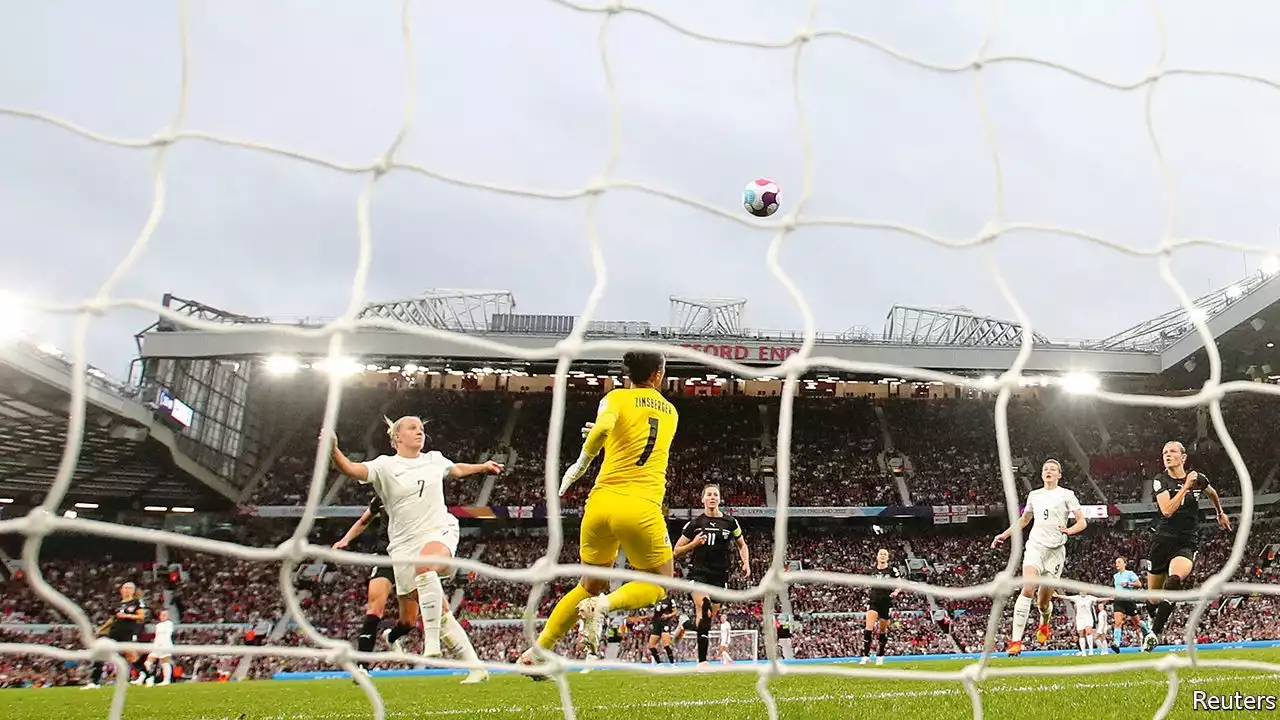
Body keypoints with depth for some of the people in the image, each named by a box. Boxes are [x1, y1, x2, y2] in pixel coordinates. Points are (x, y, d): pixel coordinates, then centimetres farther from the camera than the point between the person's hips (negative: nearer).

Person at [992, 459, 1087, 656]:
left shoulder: (1066, 494, 6)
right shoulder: (1034, 495, 17)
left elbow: (1082, 522, -1)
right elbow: (1024, 519, 32)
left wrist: (1069, 530, -22)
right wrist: (1004, 535, 26)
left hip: (1056, 550, -2)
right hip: (1035, 545, 2)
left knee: (1044, 601, 2)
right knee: (1028, 589, -21)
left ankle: (1044, 625, 40)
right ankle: (1016, 641, -25)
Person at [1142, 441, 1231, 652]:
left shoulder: (1199, 479, 4)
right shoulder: (1160, 481, -3)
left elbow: (1212, 493, 29)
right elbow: (1167, 510, -19)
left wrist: (1221, 513, 41)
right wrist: (1186, 486, -20)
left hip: (1187, 543, 0)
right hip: (1163, 540, 0)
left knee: (1174, 581, -32)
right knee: (1153, 601, 7)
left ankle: (1155, 633, -30)